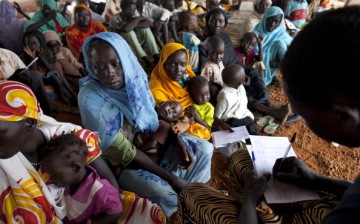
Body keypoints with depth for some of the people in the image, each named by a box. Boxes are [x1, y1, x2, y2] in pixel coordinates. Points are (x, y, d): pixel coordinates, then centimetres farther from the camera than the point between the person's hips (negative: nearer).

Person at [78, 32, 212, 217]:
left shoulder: (135, 76, -11)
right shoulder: (91, 98, -27)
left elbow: (152, 116, 4)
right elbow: (124, 153, -25)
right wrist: (171, 177, -23)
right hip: (122, 164, -6)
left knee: (204, 148, 0)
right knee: (163, 193, -29)